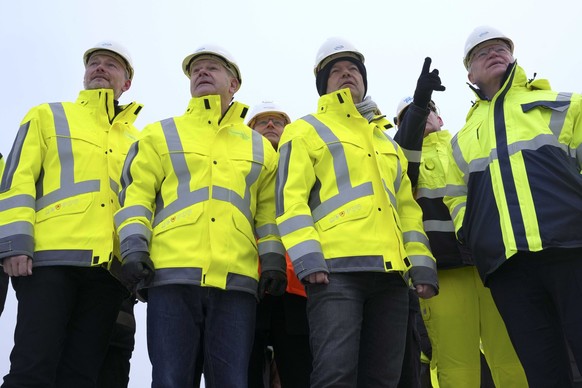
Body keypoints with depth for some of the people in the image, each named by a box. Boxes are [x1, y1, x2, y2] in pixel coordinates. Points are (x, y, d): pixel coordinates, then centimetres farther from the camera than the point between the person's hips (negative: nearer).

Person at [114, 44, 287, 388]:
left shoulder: (260, 147, 23)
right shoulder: (161, 134, 19)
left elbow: (269, 209, 18)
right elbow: (137, 193, 10)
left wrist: (273, 259, 4)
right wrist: (134, 245, -4)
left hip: (237, 279, 1)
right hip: (173, 273, -1)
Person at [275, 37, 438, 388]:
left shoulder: (387, 140, 29)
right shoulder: (306, 131, 13)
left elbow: (408, 208, 24)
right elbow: (291, 198, 0)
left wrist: (421, 264, 10)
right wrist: (307, 258, -14)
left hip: (391, 272, 6)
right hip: (337, 267, -5)